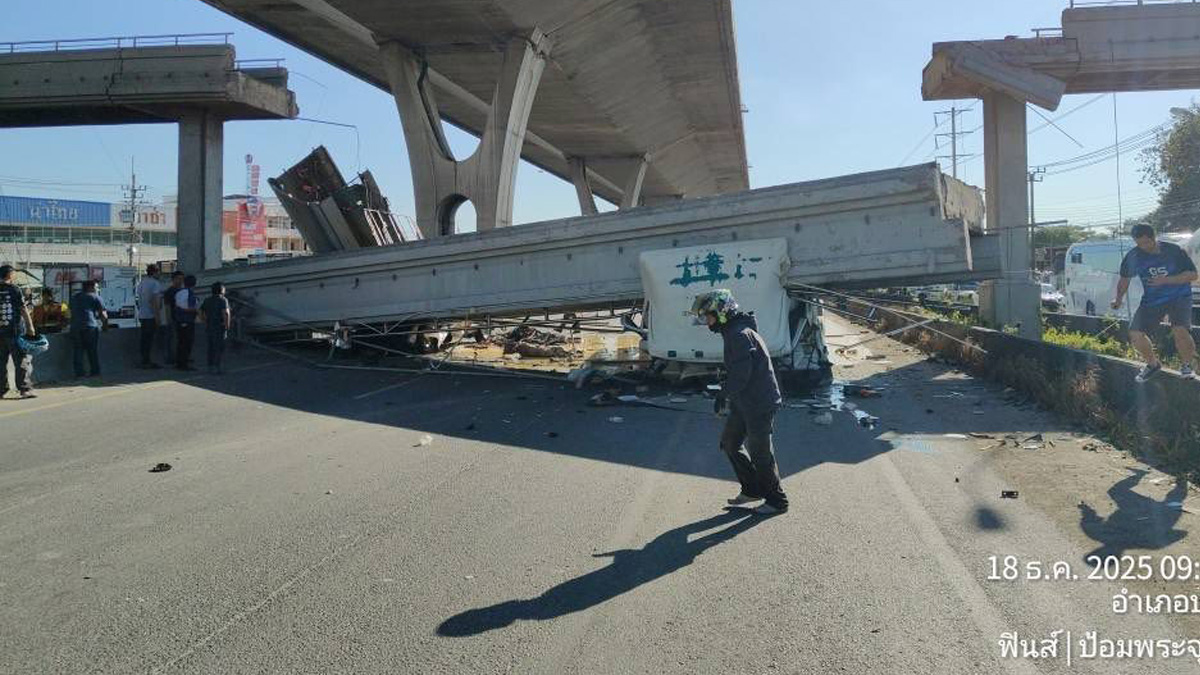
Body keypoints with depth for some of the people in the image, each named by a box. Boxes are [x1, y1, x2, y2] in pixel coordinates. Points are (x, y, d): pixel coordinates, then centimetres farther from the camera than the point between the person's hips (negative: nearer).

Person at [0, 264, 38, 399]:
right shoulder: (14, 289, -7)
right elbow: (23, 310, -8)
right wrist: (30, 327, -4)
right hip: (14, 331, -5)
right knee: (22, 361, -1)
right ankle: (25, 389, -5)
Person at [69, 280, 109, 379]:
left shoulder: (75, 297, 23)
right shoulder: (95, 297, 4)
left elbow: (72, 312, 28)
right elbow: (103, 314, 1)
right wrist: (105, 325, 16)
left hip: (75, 327, 5)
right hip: (90, 326, -5)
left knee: (78, 350, 6)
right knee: (93, 351, 2)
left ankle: (79, 373, 3)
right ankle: (95, 372, 3)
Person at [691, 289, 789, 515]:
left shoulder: (740, 335, -20)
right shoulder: (732, 332, 12)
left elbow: (741, 373, -26)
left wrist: (724, 394, -17)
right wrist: (727, 394, 12)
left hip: (759, 405, -10)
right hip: (743, 403, 10)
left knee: (760, 454, 1)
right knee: (729, 443, 15)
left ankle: (777, 501, 16)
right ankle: (752, 489, 26)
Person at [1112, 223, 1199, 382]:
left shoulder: (1173, 250, -11)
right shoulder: (1133, 257, -2)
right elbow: (1125, 278, 15)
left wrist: (1165, 280, -21)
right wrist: (1119, 299, 9)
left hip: (1179, 297, -3)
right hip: (1152, 301, 3)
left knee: (1180, 331, -26)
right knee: (1135, 334, -11)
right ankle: (1153, 363, 18)